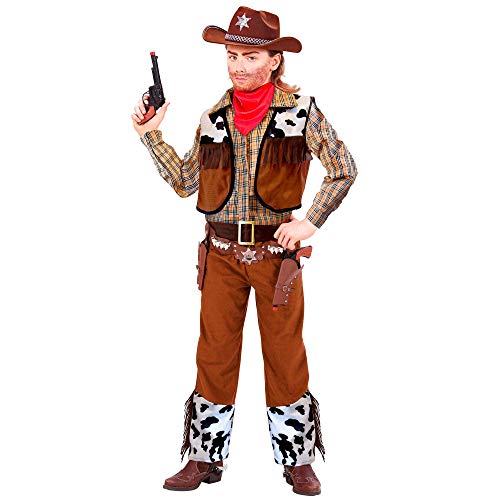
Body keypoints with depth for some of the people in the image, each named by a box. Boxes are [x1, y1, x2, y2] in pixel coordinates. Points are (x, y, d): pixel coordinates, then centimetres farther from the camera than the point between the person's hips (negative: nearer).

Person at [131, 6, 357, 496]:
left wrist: (310, 221, -9)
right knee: (213, 354, 7)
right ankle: (205, 458, 19)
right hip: (221, 252, 3)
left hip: (275, 249, -3)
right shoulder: (214, 117, 6)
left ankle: (297, 460, 18)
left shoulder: (300, 109, -4)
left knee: (286, 355, 4)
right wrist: (151, 135, 5)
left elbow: (344, 169, 0)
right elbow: (184, 181, 13)